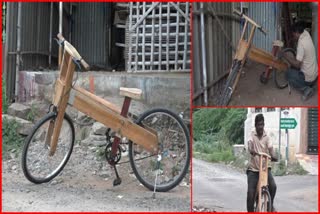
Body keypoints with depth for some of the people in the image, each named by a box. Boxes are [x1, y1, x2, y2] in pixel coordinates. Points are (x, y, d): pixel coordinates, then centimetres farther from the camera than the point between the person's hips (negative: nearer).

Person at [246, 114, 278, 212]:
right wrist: (251, 150, -46)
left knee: (273, 186, -17)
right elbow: (249, 144, -23)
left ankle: (270, 205, 12)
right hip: (253, 168, -2)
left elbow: (270, 148, -9)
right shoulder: (252, 135, -4)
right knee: (250, 192, -11)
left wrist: (273, 156, -32)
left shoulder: (266, 137, 3)